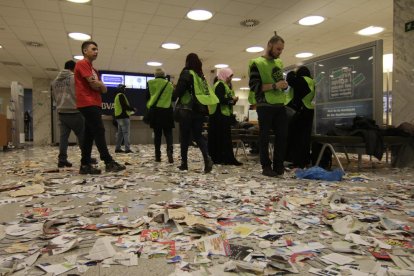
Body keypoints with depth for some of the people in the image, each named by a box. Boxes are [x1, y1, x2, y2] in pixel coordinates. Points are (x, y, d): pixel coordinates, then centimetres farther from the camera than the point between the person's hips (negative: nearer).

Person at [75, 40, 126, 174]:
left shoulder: (93, 69, 25)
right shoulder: (82, 64, -3)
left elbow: (104, 89, 17)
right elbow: (94, 85, -13)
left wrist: (98, 85, -4)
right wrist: (100, 84, 8)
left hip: (94, 104, 9)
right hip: (88, 104, -9)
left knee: (89, 134, 6)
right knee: (99, 132, -13)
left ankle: (85, 165, 8)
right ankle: (109, 163, -13)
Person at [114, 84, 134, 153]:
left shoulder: (117, 96, 21)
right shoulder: (121, 95, -10)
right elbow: (125, 106, -18)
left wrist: (129, 110, 18)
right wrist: (132, 109, -6)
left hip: (119, 116, 10)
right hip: (124, 117, -10)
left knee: (120, 133, 13)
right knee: (126, 133, -10)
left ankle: (117, 148, 14)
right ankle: (127, 149, -12)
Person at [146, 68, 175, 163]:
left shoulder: (150, 83, 3)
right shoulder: (169, 84, 5)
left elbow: (147, 97, 3)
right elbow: (173, 97, 7)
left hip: (155, 111, 0)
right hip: (167, 111, 0)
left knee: (157, 134, 7)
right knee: (168, 133, 5)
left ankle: (158, 156, 8)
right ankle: (169, 150, -19)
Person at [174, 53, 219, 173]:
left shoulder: (187, 73, -5)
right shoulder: (201, 75, 15)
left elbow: (178, 91, -12)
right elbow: (207, 92, 17)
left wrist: (175, 91, 9)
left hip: (188, 109, -6)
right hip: (200, 109, 6)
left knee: (185, 137, 4)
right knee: (198, 135, 7)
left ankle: (184, 163, 10)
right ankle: (207, 158, -14)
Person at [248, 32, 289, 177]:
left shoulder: (279, 63, 17)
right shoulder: (257, 63, -4)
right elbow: (254, 86, -14)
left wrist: (284, 85, 4)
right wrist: (274, 86, -20)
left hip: (280, 105, 7)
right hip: (265, 106, -6)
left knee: (282, 135, 4)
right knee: (264, 137, -1)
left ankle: (278, 165, 15)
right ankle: (266, 166, 9)